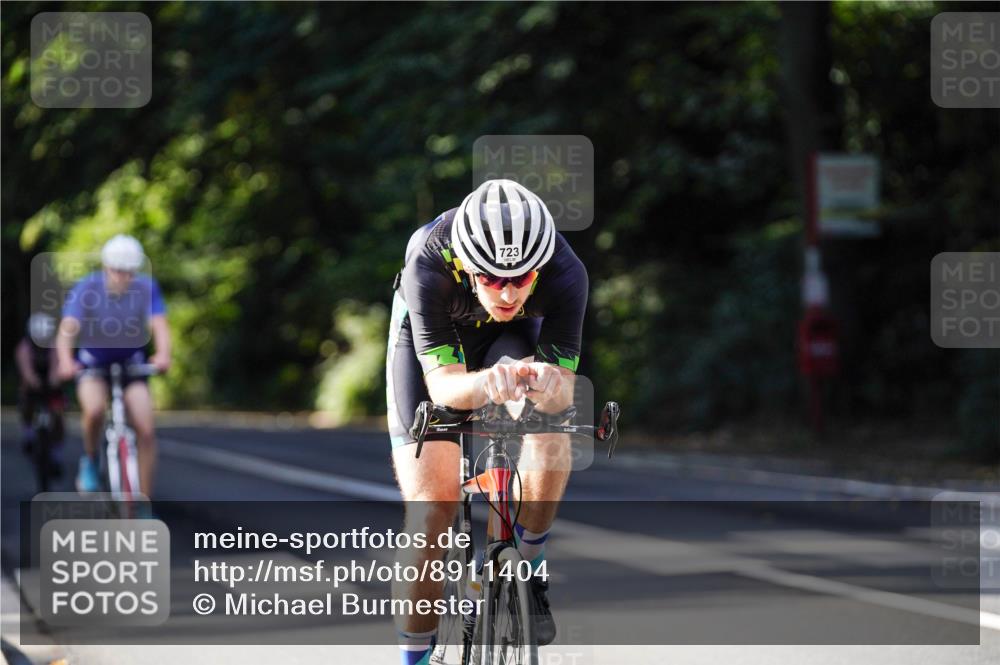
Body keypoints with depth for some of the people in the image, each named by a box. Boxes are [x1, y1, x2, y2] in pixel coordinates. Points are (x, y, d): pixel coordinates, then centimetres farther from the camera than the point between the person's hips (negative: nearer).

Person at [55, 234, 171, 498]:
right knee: (95, 409, -32)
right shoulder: (87, 288, -21)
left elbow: (159, 325, -28)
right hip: (93, 362, -1)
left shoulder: (146, 288, -17)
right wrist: (65, 361, -51)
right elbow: (68, 328, -31)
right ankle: (90, 461, -1)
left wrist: (163, 354, -50)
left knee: (146, 432, -13)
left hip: (131, 362, 1)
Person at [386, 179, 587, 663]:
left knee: (551, 430, -30)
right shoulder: (429, 263, -38)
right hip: (427, 336, -1)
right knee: (431, 505, -14)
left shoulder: (565, 273, -35)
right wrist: (485, 384, -60)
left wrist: (550, 386, -55)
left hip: (512, 336, 1)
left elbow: (564, 389, -31)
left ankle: (524, 569, -7)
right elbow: (442, 383, -39)